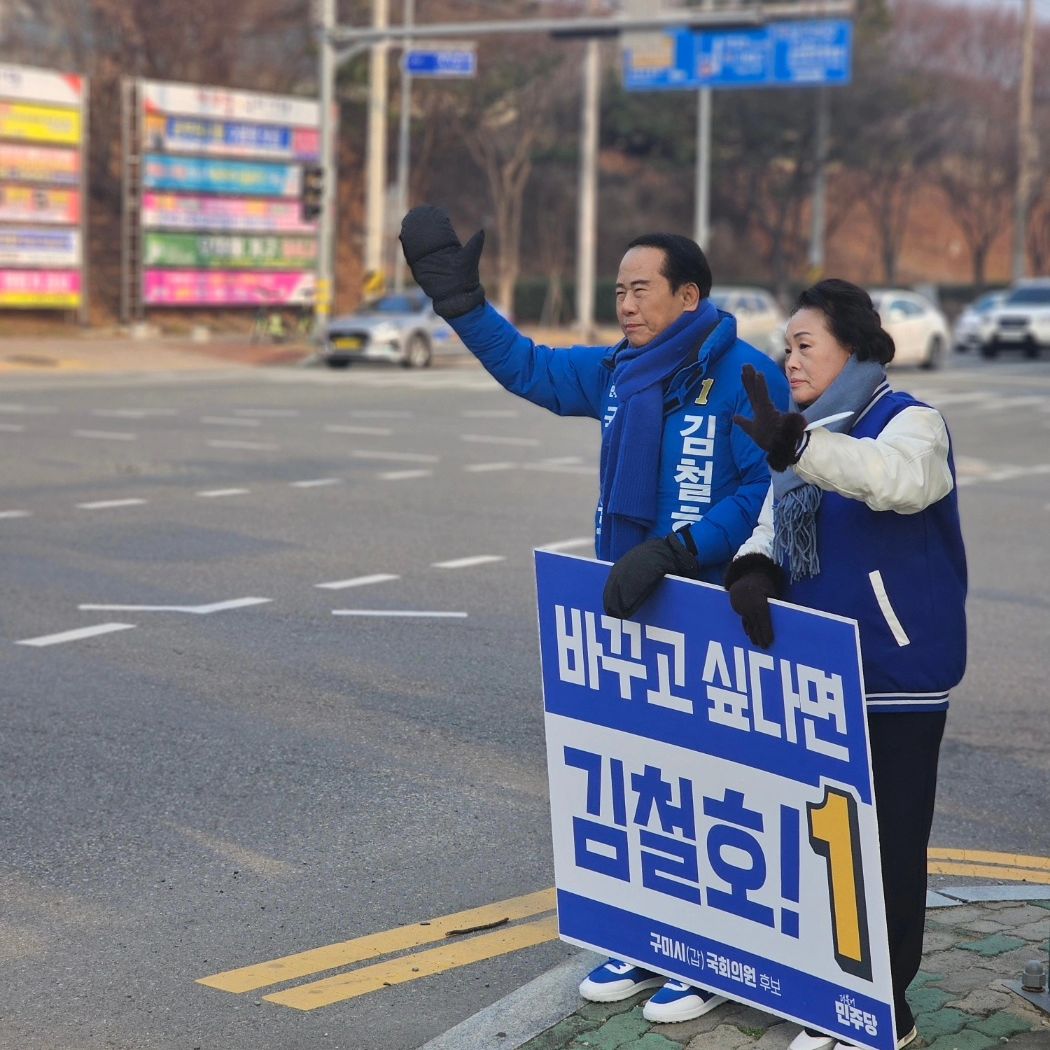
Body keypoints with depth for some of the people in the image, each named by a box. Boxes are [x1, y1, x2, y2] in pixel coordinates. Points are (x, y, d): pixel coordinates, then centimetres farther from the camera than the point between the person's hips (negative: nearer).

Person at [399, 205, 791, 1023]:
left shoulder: (744, 376, -13)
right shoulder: (617, 373, 9)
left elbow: (767, 490, -17)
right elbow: (527, 367, 17)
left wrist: (674, 550, -25)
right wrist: (457, 296, 8)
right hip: (629, 613, 7)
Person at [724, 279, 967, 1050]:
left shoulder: (909, 421, -12)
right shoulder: (810, 437, 12)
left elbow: (900, 479, -36)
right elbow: (772, 530, 12)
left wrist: (794, 444, -50)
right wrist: (754, 571, -13)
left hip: (895, 678, -8)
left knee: (887, 843, 0)